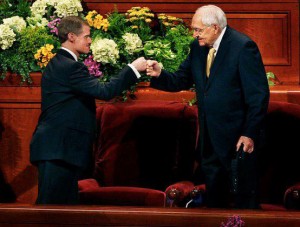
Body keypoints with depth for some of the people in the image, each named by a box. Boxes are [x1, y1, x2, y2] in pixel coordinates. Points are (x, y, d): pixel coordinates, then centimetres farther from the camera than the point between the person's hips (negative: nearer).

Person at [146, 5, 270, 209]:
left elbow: (258, 94, -16)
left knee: (244, 199, 0)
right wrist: (159, 75, -12)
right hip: (210, 138, 7)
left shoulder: (243, 47, -16)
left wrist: (250, 134, -17)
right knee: (214, 198, 15)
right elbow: (181, 81, 9)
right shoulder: (198, 47, 6)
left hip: (238, 138, -7)